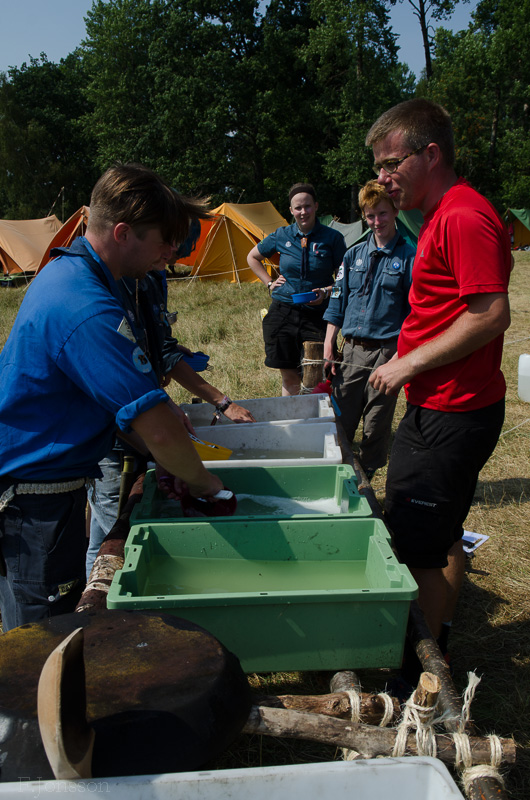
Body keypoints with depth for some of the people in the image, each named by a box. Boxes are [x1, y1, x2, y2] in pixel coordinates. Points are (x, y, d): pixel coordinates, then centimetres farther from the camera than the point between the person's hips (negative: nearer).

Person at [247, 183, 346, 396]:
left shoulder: (332, 238, -1)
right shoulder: (281, 236, 6)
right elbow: (253, 257, 23)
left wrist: (325, 292, -14)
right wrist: (269, 283, 12)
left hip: (316, 316, -2)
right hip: (282, 312, 2)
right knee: (289, 378, 8)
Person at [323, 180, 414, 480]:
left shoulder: (409, 256, -2)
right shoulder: (354, 254, 11)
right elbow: (338, 302, 13)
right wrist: (329, 344, 7)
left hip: (387, 351, -3)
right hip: (352, 350, 4)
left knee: (377, 424, 6)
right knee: (341, 419, 7)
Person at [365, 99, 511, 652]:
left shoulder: (463, 217, -17)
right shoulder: (442, 216, 16)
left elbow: (492, 315, -25)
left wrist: (411, 363, -19)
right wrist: (408, 360, 14)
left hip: (449, 416, -10)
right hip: (444, 406, 11)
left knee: (414, 547, -1)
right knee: (442, 537, 20)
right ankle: (438, 636, 36)